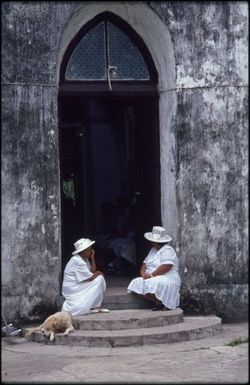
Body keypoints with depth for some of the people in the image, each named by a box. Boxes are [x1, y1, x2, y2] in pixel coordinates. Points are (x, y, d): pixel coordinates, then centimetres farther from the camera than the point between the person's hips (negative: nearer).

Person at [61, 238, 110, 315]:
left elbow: (92, 271, 5)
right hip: (72, 290, -10)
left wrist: (92, 258, 0)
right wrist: (98, 273, -1)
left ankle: (95, 306, 2)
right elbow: (90, 277, -20)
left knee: (100, 278, 1)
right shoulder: (77, 261, -22)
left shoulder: (85, 259, 9)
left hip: (80, 286, 10)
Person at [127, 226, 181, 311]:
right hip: (152, 279, 9)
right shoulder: (153, 250, 20)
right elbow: (145, 263, 20)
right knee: (137, 284, -13)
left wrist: (151, 275, -21)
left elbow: (166, 266, -23)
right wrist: (143, 273, -3)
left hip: (167, 279, -9)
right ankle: (157, 301, -10)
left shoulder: (167, 250, -9)